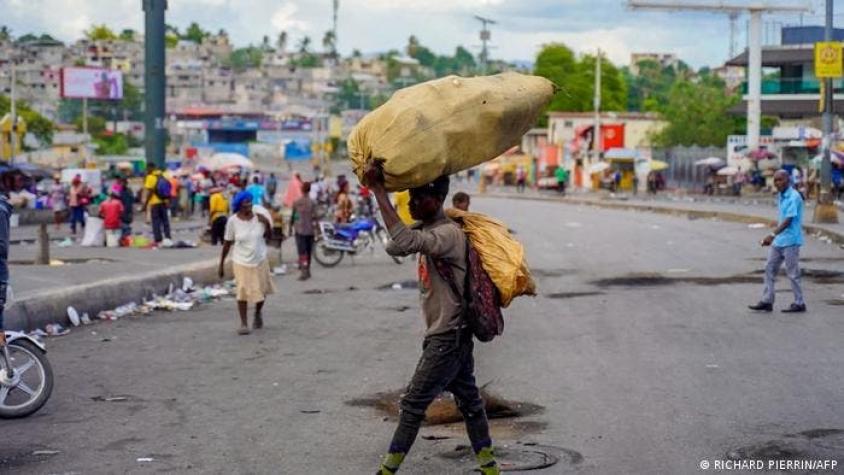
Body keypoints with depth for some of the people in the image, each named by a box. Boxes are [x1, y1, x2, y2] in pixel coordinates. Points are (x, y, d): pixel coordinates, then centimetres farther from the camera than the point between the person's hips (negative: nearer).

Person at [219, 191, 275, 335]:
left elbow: (268, 236, 5)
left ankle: (258, 314, 41)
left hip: (260, 260, 3)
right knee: (242, 292, -7)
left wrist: (267, 224, -14)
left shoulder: (259, 217, -7)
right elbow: (227, 243, -4)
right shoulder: (233, 221, -12)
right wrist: (221, 264, -2)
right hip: (241, 262, -3)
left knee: (261, 290, 14)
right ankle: (244, 323, 4)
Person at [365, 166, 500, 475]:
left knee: (413, 404, -4)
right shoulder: (428, 229, 10)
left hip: (448, 337, -10)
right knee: (468, 399, 13)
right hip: (449, 335, 10)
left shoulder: (449, 233, -25)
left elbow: (403, 241, -40)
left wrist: (378, 189, -39)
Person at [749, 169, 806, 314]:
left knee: (792, 273, -1)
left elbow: (788, 220, -23)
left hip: (790, 241, -9)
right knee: (770, 269, 8)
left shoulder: (794, 197, -16)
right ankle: (767, 301, 12)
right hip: (778, 241, 9)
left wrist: (773, 235, -29)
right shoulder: (781, 196, 12)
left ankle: (799, 304, 10)